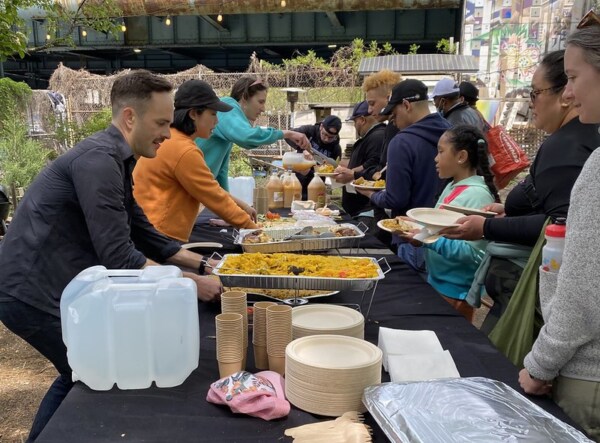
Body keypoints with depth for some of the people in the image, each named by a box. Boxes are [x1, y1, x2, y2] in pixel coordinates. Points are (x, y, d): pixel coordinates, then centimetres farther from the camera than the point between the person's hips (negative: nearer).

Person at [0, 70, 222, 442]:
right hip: (33, 293, -9)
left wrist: (204, 264, 6)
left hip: (43, 286, 10)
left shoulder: (116, 160, 9)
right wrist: (193, 284, -19)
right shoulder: (98, 160, -23)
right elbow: (120, 259, -27)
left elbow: (145, 236, 12)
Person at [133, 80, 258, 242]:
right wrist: (253, 228, -8)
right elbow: (216, 198, -16)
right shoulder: (183, 151, -20)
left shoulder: (171, 140, 9)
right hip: (161, 239, -9)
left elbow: (209, 186, 16)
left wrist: (239, 204, 12)